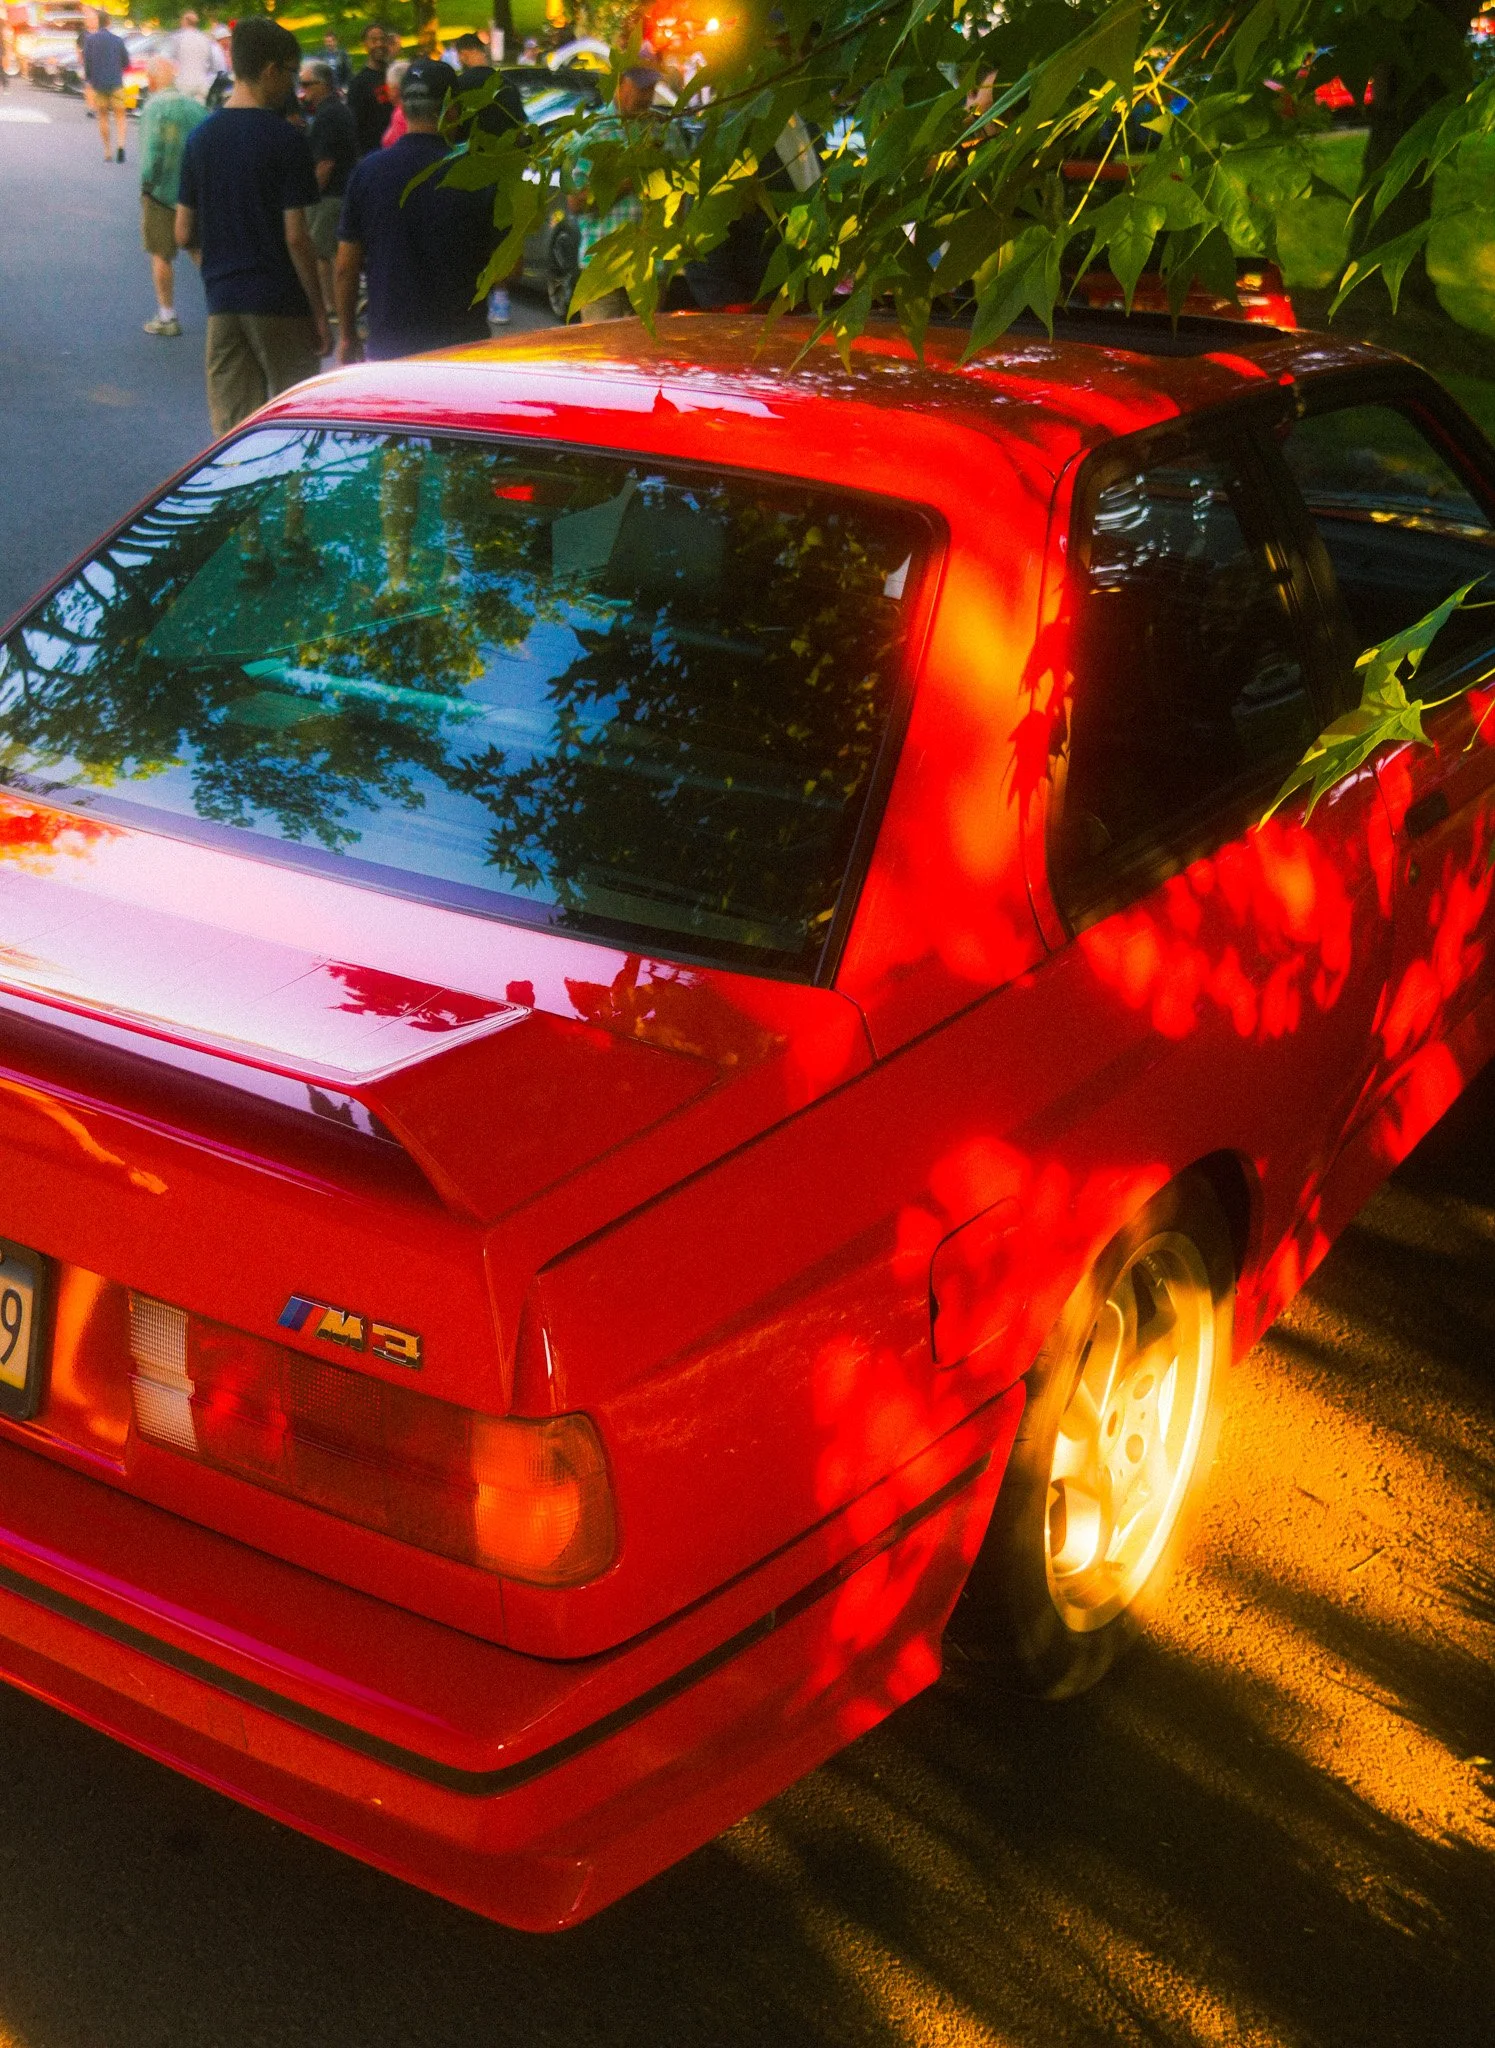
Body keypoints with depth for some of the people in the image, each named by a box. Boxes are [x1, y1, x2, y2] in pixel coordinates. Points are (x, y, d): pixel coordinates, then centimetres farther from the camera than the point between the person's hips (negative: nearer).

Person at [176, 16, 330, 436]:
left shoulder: (201, 137, 7)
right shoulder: (284, 138, -10)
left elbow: (184, 235, 8)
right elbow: (296, 236, -13)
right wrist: (318, 311, -7)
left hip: (221, 302, 5)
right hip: (279, 303, -5)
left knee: (232, 429, 7)